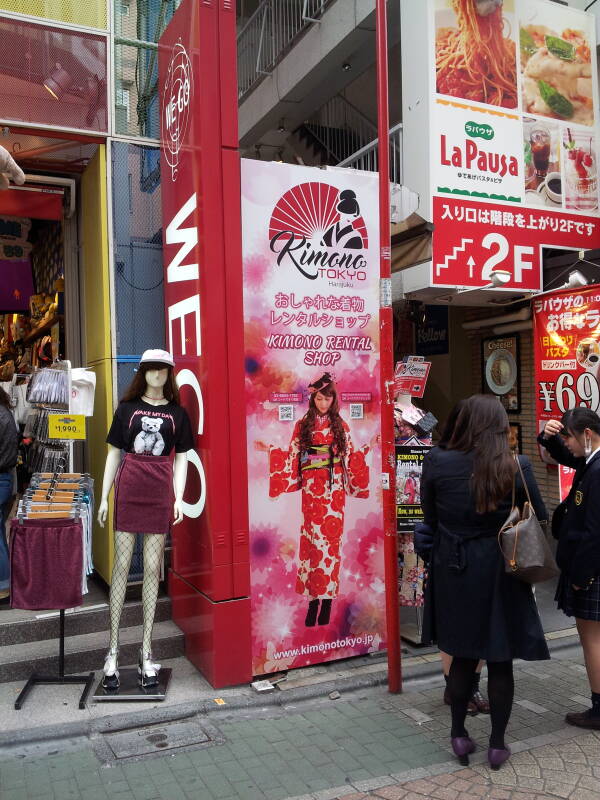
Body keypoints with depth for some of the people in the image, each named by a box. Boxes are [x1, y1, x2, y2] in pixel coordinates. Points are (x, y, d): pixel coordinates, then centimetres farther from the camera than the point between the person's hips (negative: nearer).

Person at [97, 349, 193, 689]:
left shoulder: (178, 413, 8)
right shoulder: (127, 408, 7)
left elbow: (181, 458, 8)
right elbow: (114, 453, 8)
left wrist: (179, 497, -2)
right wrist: (104, 496, 5)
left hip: (161, 490, 0)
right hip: (128, 488, 0)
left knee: (153, 568, 3)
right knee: (121, 565, 1)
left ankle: (147, 651, 11)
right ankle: (113, 650, 9)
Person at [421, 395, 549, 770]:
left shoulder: (438, 463, -11)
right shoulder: (517, 468, -12)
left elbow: (430, 518, 0)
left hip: (454, 573, 1)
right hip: (501, 574, -1)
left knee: (463, 654, 18)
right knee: (500, 661, 13)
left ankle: (459, 734, 28)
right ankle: (498, 744, 24)